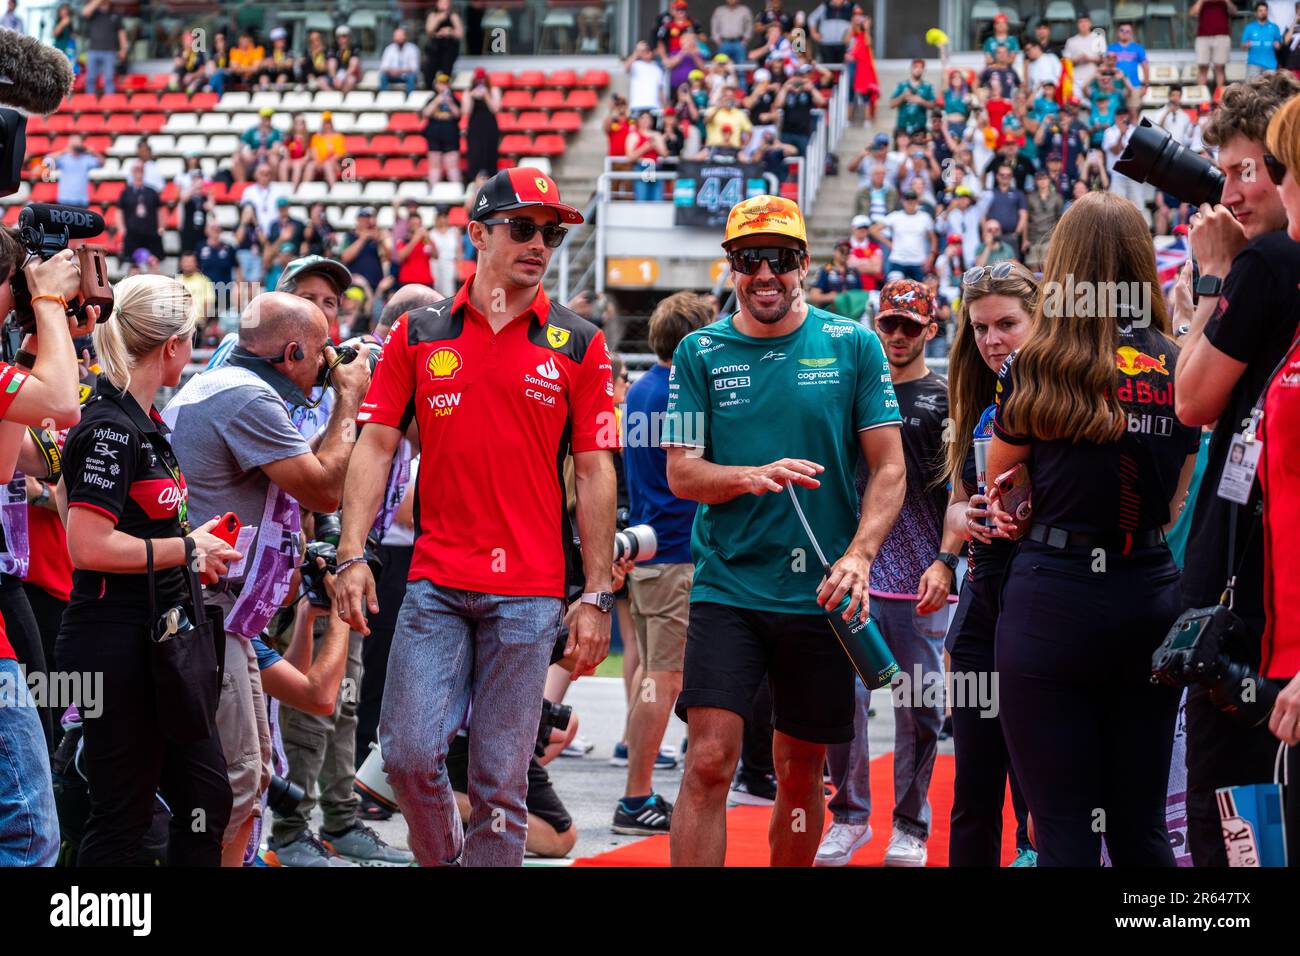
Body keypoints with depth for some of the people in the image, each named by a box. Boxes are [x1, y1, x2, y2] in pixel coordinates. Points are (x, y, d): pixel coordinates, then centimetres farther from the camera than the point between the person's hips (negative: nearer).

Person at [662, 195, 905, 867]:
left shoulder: (853, 346, 2)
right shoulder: (700, 353, 4)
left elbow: (889, 468, 1)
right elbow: (681, 472, 0)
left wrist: (858, 556, -15)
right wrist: (755, 476, -20)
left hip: (820, 593, 1)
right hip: (726, 586, -1)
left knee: (801, 772, 9)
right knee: (709, 762, -11)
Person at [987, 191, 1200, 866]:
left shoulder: (1034, 368, -5)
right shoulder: (1179, 369, 3)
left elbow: (1000, 485, 9)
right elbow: (1176, 503, 13)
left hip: (1054, 596, -4)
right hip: (1152, 596, 4)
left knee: (1063, 827, 0)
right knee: (1141, 826, 12)